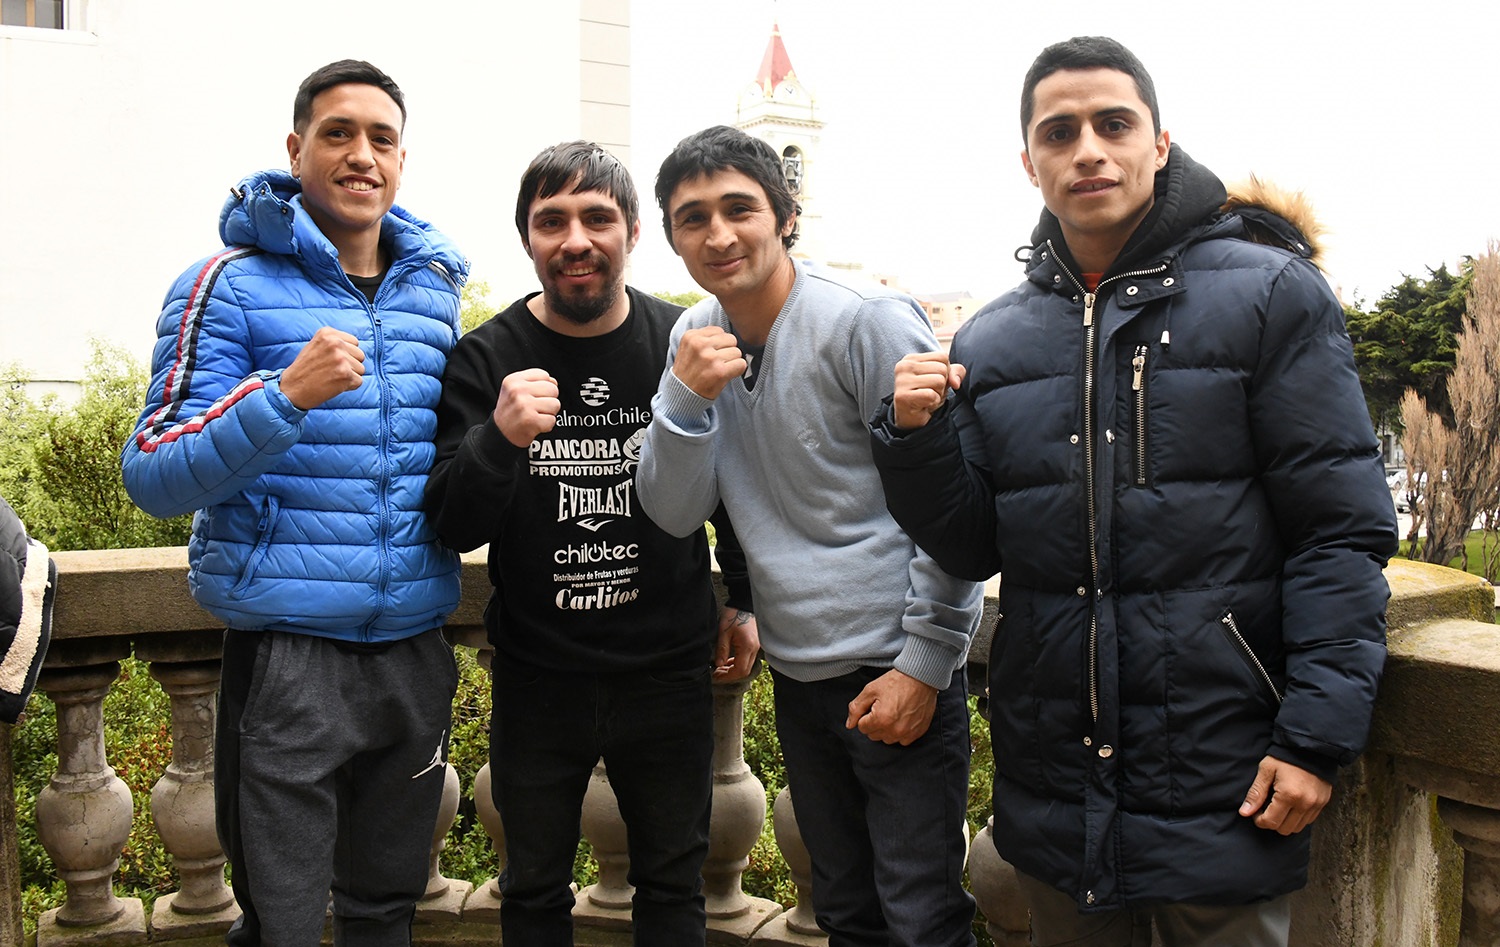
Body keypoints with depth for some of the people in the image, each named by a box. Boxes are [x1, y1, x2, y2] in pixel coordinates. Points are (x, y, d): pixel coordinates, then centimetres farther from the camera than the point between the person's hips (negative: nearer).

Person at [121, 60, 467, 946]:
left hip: (415, 650, 5)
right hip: (287, 660, -4)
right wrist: (285, 395, -27)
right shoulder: (231, 283, -6)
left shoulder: (434, 287, 9)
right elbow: (154, 477, -13)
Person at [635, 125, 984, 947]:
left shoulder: (867, 321, -15)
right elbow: (675, 514, 0)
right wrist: (686, 398, -16)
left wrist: (924, 664, -15)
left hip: (898, 670, -6)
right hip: (797, 669, 6)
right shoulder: (695, 339, 4)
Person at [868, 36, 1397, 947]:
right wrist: (920, 437, -10)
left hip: (1222, 784, -3)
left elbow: (1342, 531, -9)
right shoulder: (992, 340, 7)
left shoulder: (1270, 296, -5)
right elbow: (973, 549, 7)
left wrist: (1319, 735, -15)